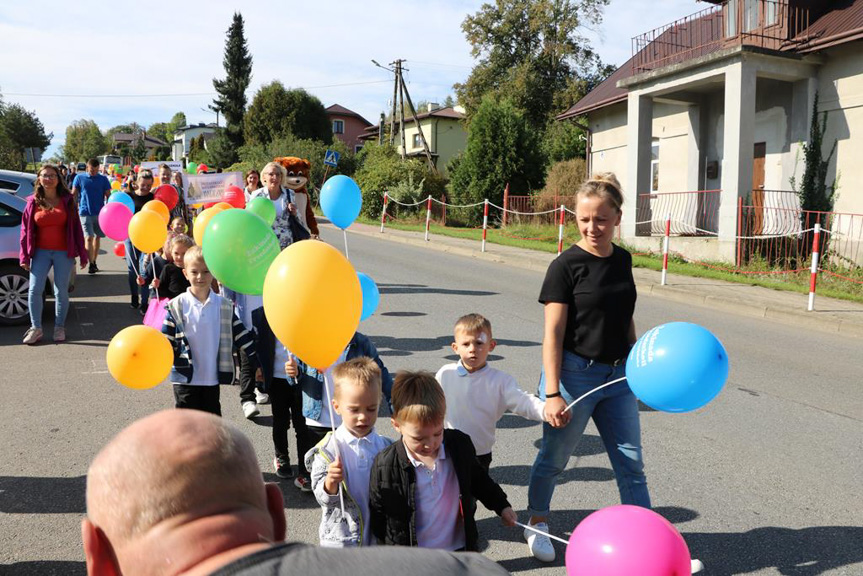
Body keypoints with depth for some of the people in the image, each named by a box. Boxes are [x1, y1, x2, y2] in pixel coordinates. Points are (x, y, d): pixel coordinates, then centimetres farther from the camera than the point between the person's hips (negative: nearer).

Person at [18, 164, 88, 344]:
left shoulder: (67, 200, 1)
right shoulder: (33, 202, 3)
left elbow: (76, 228, 1)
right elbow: (26, 230, 5)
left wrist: (82, 254, -1)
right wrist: (24, 255, 0)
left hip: (64, 252, -1)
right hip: (41, 252, 1)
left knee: (61, 291, 5)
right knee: (34, 290, -3)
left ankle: (60, 327, 17)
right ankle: (36, 328, 9)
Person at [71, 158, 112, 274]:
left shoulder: (103, 179, 4)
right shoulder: (79, 178, 2)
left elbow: (108, 195, 4)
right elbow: (74, 194, 6)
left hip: (100, 212, 2)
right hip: (85, 213, -2)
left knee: (97, 237, 10)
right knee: (89, 238, -11)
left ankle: (94, 262, 22)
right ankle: (91, 264, -11)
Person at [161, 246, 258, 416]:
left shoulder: (224, 306, 2)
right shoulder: (177, 306, -4)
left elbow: (241, 335, 6)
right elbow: (165, 340, 0)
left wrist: (259, 362, 4)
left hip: (212, 378, 2)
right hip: (185, 378, -2)